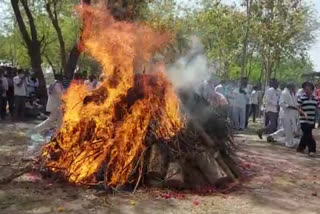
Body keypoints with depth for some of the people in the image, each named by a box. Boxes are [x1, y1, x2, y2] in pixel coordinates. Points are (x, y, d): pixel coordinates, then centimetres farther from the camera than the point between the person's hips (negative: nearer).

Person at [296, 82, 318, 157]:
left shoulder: (315, 99, 7)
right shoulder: (301, 98, -6)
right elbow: (299, 108, -6)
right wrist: (304, 113, -21)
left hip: (312, 121, 5)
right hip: (304, 121, -5)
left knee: (305, 135, 13)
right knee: (308, 135, -8)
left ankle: (300, 148, 26)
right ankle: (312, 150, -1)